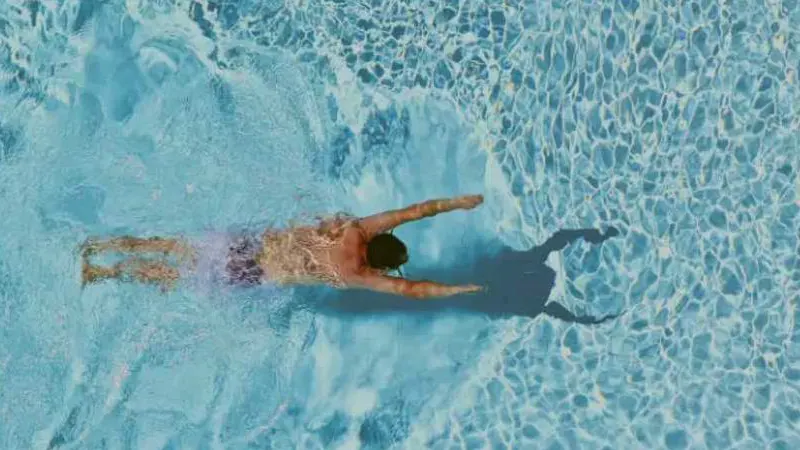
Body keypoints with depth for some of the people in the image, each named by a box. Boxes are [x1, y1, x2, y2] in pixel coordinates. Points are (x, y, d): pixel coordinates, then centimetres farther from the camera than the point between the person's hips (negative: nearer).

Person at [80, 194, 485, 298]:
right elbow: (413, 290, -24)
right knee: (174, 276, 12)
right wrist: (459, 288, -14)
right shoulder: (355, 274, -20)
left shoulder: (357, 229, -6)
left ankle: (97, 245, 28)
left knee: (174, 249, 20)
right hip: (249, 274, -6)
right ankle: (100, 272, 20)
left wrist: (457, 203, 0)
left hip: (251, 242, 6)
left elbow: (410, 212, -2)